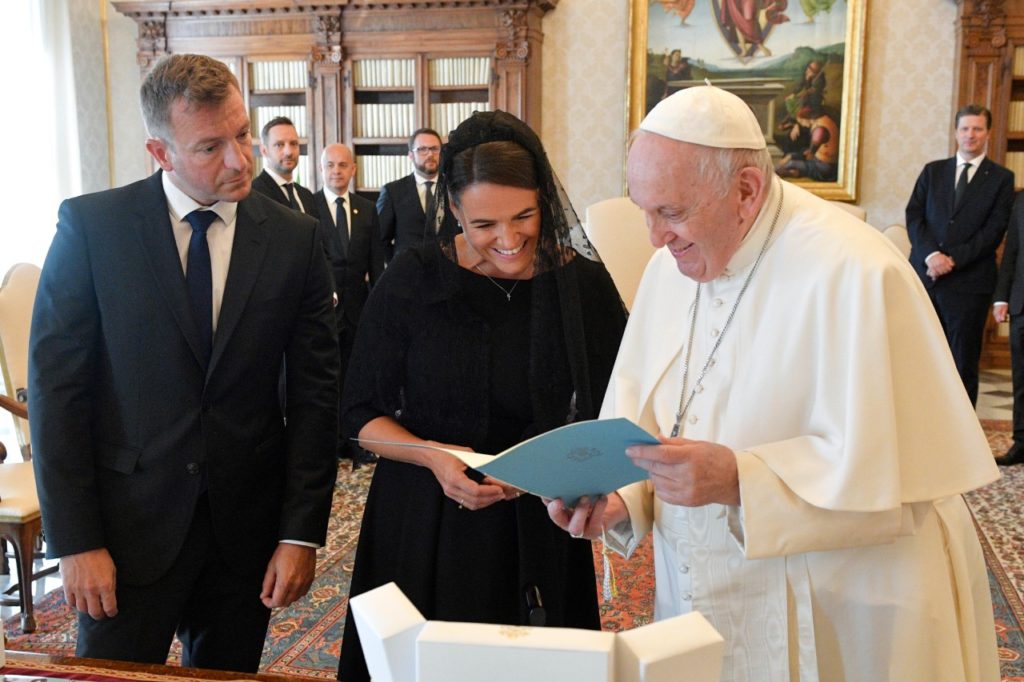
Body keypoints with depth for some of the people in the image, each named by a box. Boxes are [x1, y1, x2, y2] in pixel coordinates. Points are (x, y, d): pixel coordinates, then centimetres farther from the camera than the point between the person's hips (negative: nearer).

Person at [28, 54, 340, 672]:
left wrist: (302, 533, -4)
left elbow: (315, 393, -1)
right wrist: (75, 540, -10)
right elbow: (56, 385, -6)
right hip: (129, 526, -1)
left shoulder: (295, 239, -3)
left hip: (246, 527, 2)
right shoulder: (90, 226, -6)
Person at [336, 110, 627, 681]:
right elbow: (362, 414, -3)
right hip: (422, 522, 0)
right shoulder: (413, 280, -10)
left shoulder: (585, 285, -8)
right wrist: (435, 457, -19)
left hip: (538, 528, 1)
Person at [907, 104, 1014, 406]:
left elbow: (994, 230, -4)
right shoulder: (933, 171, 14)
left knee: (964, 361, 3)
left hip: (968, 280, -2)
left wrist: (954, 259, -13)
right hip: (925, 275, 3)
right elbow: (913, 215, 4)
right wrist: (931, 254, -12)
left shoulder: (1001, 178, 5)